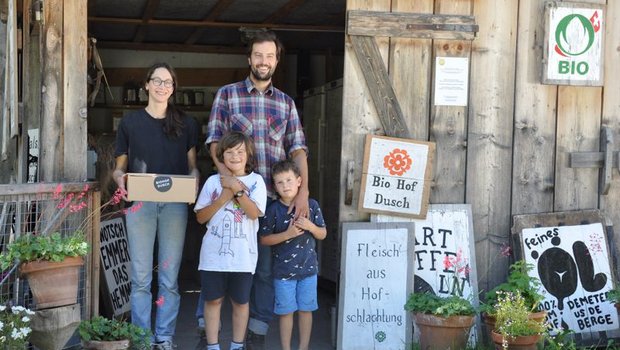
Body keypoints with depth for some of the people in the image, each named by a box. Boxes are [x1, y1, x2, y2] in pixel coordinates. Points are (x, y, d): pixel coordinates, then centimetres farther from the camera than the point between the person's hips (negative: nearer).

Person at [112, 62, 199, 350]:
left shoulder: (186, 124, 12)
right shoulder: (130, 122, 8)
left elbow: (192, 166, 13)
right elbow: (119, 166, 9)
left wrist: (194, 180, -9)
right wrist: (120, 178, -14)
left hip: (175, 204, 1)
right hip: (139, 202, -1)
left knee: (169, 277, 2)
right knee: (141, 277, -1)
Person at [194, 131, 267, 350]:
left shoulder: (255, 181, 1)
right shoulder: (213, 182, 4)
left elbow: (254, 212, -13)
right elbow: (200, 217, 2)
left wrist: (237, 189, -16)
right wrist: (223, 198, -9)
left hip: (242, 255, -1)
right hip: (214, 253, 1)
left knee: (240, 301, 9)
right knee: (213, 299, 6)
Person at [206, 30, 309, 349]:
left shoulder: (286, 102, 12)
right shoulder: (227, 94, 5)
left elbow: (297, 149, 5)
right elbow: (215, 142, -3)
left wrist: (303, 192, -9)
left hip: (275, 196, 2)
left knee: (267, 266, 4)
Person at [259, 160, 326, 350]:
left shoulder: (311, 205, -2)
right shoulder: (273, 209, -7)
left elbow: (322, 234, 5)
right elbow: (264, 239, -7)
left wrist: (310, 226, -15)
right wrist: (288, 234, -19)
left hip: (308, 267, 2)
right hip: (283, 269, -2)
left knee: (305, 309, 9)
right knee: (286, 311, 6)